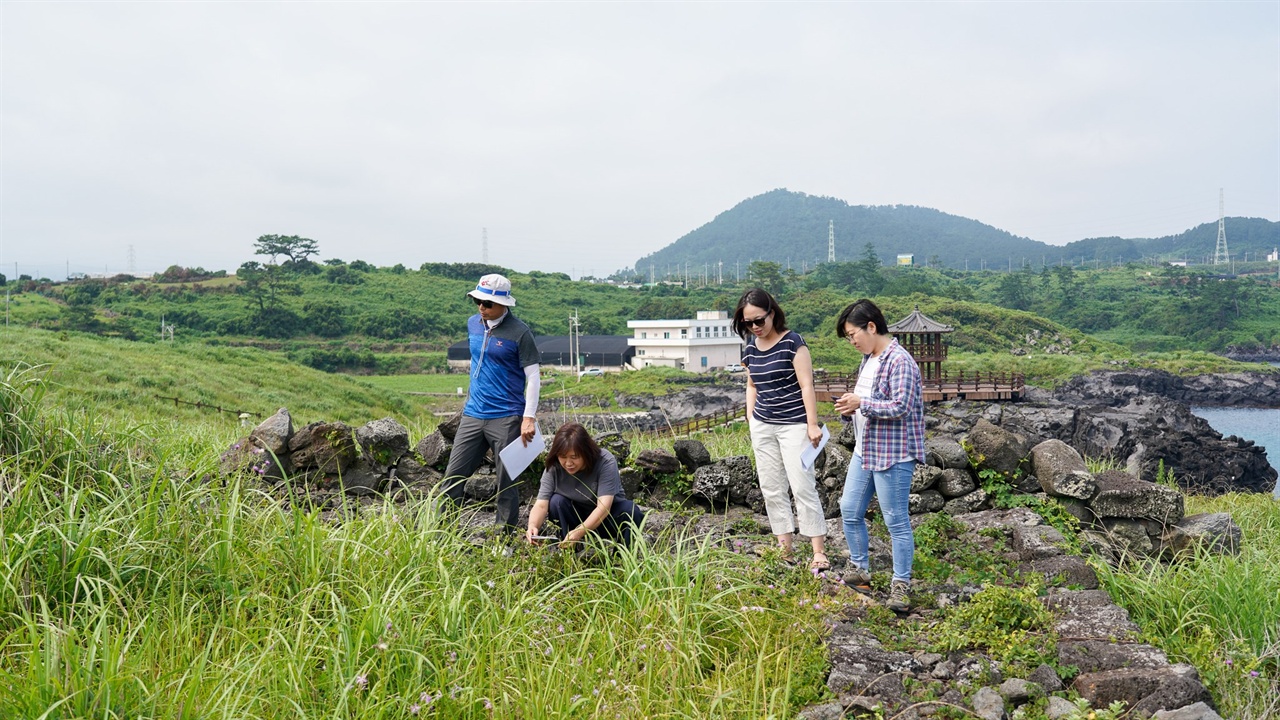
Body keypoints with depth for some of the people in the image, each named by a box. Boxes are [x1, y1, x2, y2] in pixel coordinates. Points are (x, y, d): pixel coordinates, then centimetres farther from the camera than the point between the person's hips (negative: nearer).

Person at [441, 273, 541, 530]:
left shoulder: (519, 332, -10)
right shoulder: (473, 324, 9)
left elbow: (533, 376, -9)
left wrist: (529, 417, -15)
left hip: (506, 418, -6)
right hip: (473, 414, 6)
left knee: (506, 483, 2)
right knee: (453, 476, 5)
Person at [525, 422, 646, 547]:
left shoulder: (606, 462, -26)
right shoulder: (553, 468, -18)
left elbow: (604, 507, -34)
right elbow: (541, 505, -23)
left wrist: (579, 532, -48)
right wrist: (533, 526, -45)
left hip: (608, 516, -2)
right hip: (577, 517, 2)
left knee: (630, 510, -31)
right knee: (556, 502, -25)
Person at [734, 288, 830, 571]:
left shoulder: (792, 342, -12)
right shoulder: (751, 348, 6)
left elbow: (806, 385, -13)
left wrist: (812, 424, -16)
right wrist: (750, 419, 10)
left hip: (793, 425, -6)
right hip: (762, 427, 6)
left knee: (803, 487, -8)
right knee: (771, 488, 7)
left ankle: (819, 552, -4)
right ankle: (784, 546, 14)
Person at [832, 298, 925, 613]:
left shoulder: (900, 362, -18)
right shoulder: (868, 359, 11)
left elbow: (900, 407, -25)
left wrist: (861, 404, -21)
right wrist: (851, 406, 3)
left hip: (892, 455, -10)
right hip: (864, 451, 10)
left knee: (896, 521, 0)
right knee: (850, 511, 14)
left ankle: (901, 586, 11)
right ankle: (859, 571, 30)